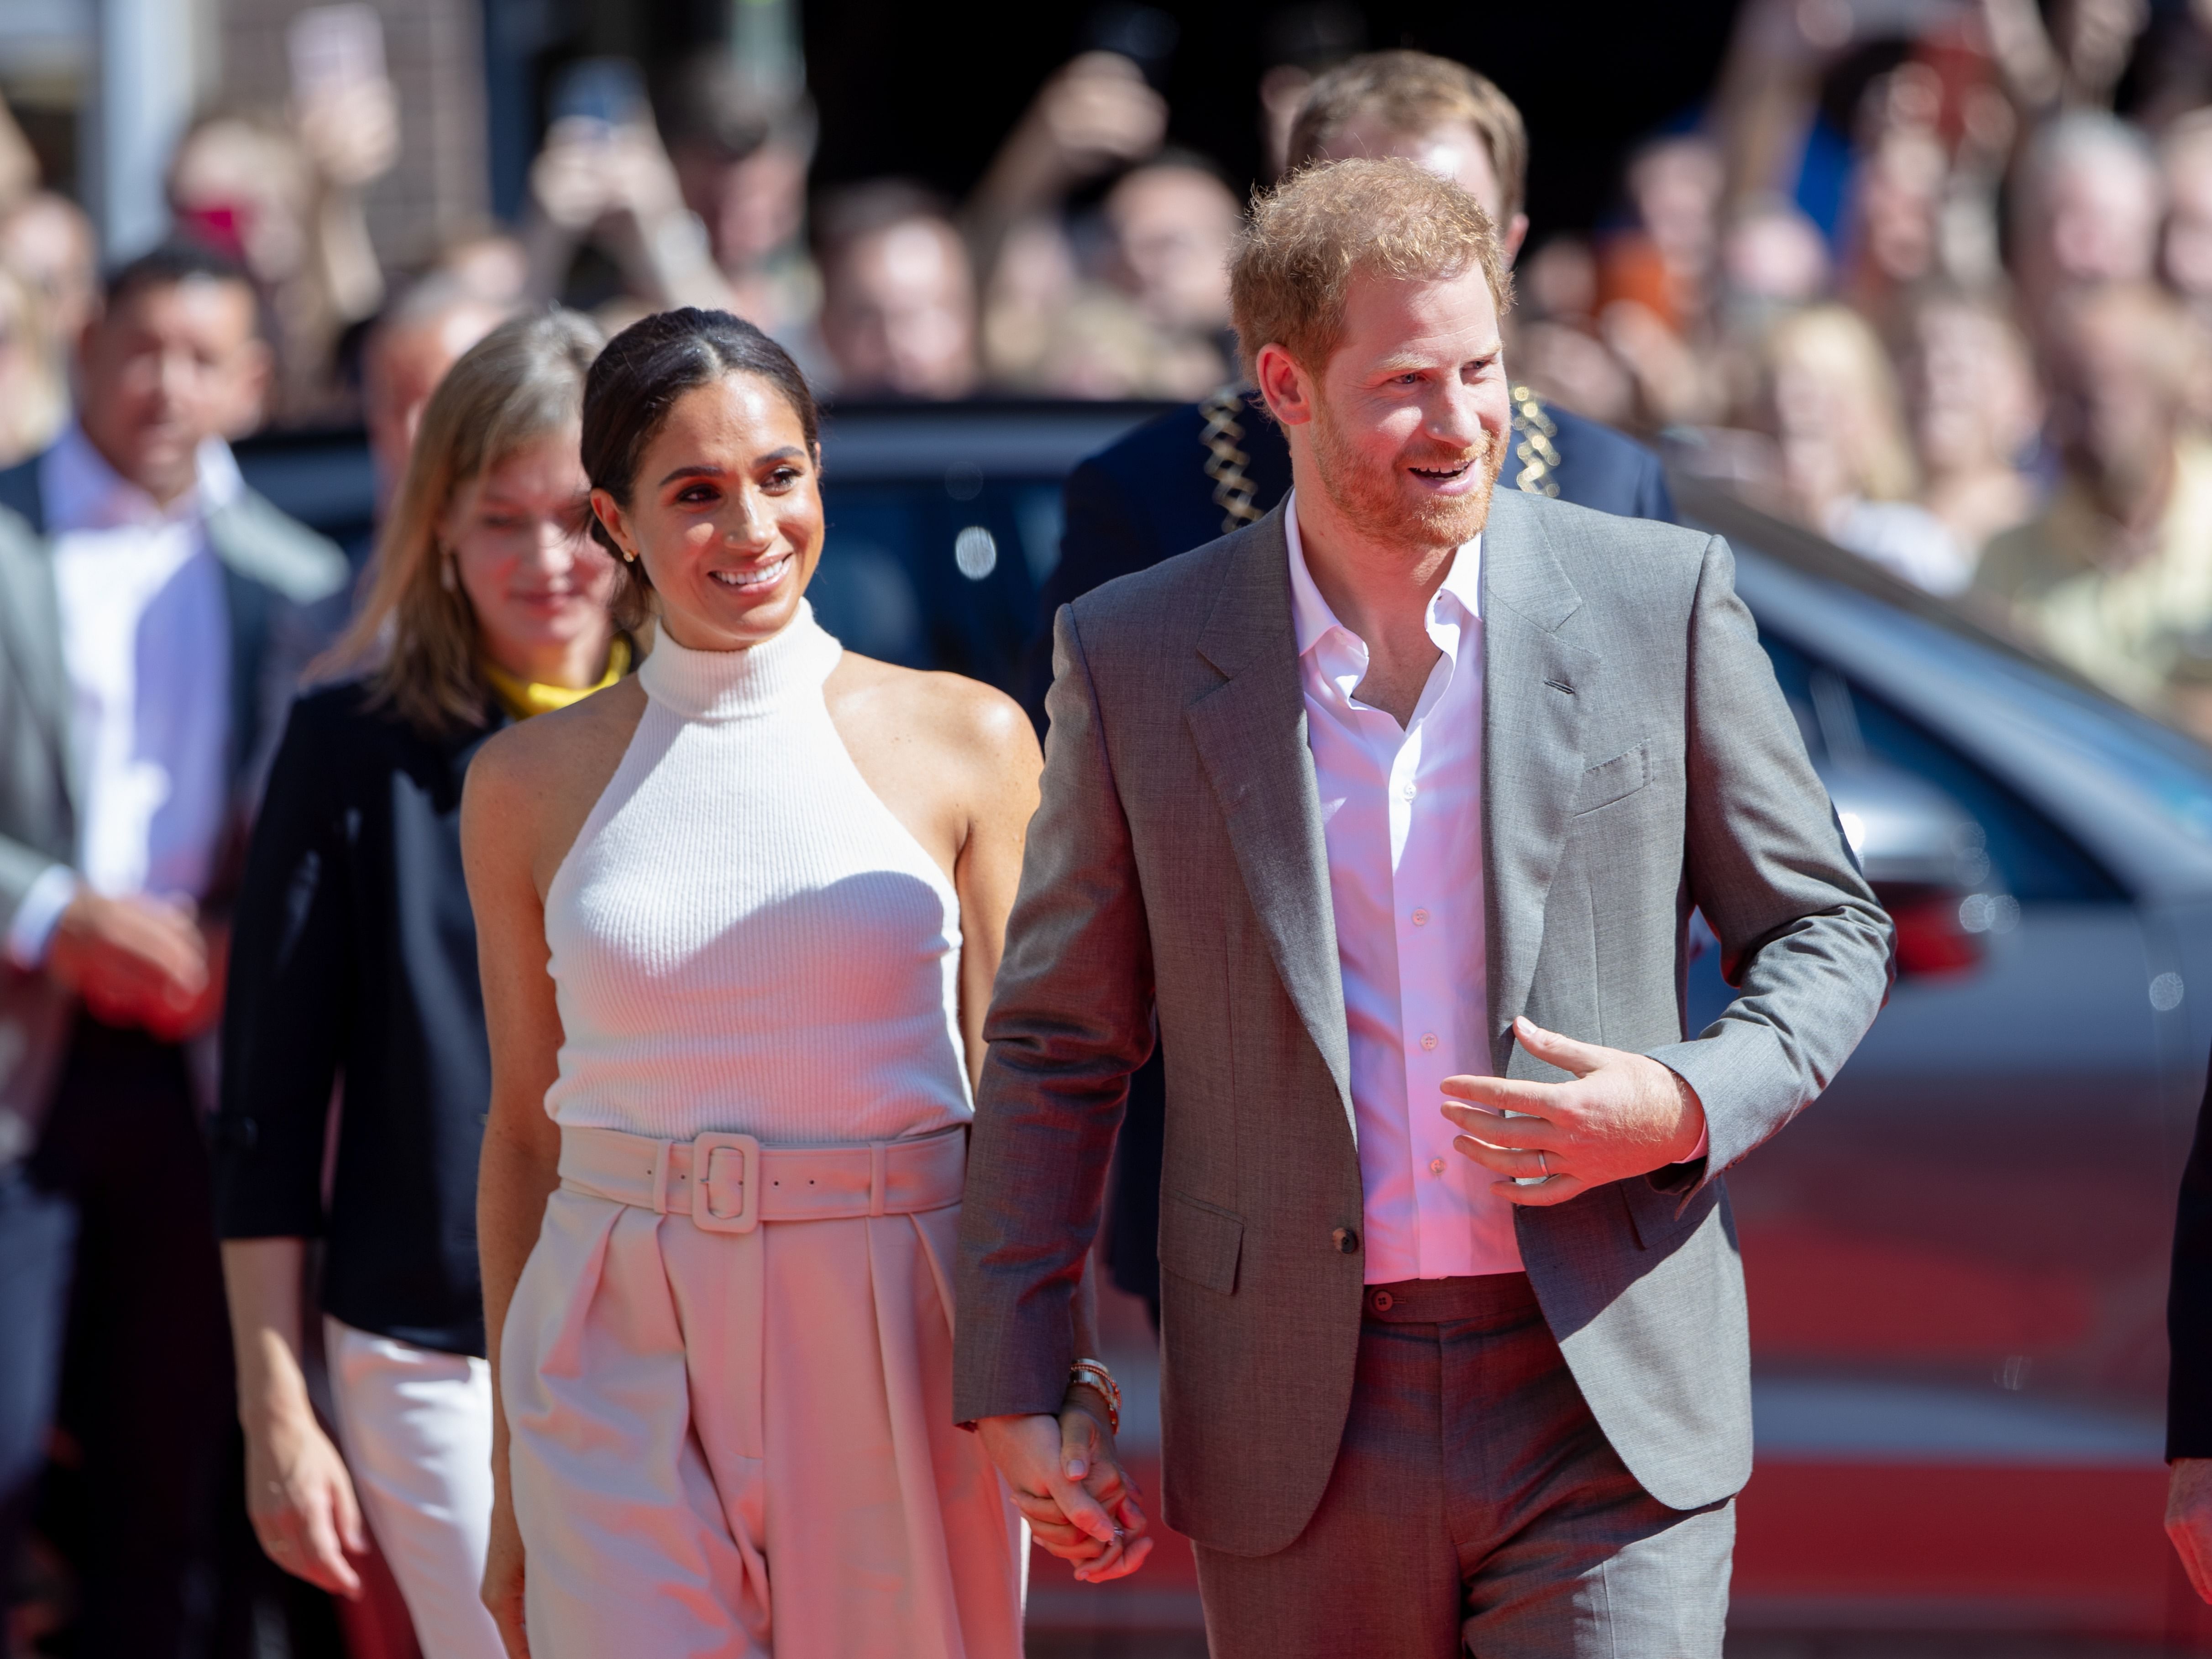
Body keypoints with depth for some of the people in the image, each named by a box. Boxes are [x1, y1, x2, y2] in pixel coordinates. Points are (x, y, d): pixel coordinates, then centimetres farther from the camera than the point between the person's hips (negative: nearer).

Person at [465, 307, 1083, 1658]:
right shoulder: (533, 785, 6)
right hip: (629, 1381, 0)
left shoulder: (965, 742, 2)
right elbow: (524, 1134, 11)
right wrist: (511, 1484, 12)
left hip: (894, 1357, 0)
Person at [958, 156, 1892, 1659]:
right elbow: (1060, 1042, 9)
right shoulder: (1139, 660, 2)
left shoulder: (1658, 602, 0)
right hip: (1301, 1446, 1)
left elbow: (1826, 932, 8)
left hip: (1604, 1415, -1)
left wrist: (1689, 1108, -12)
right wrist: (1014, 1384, 3)